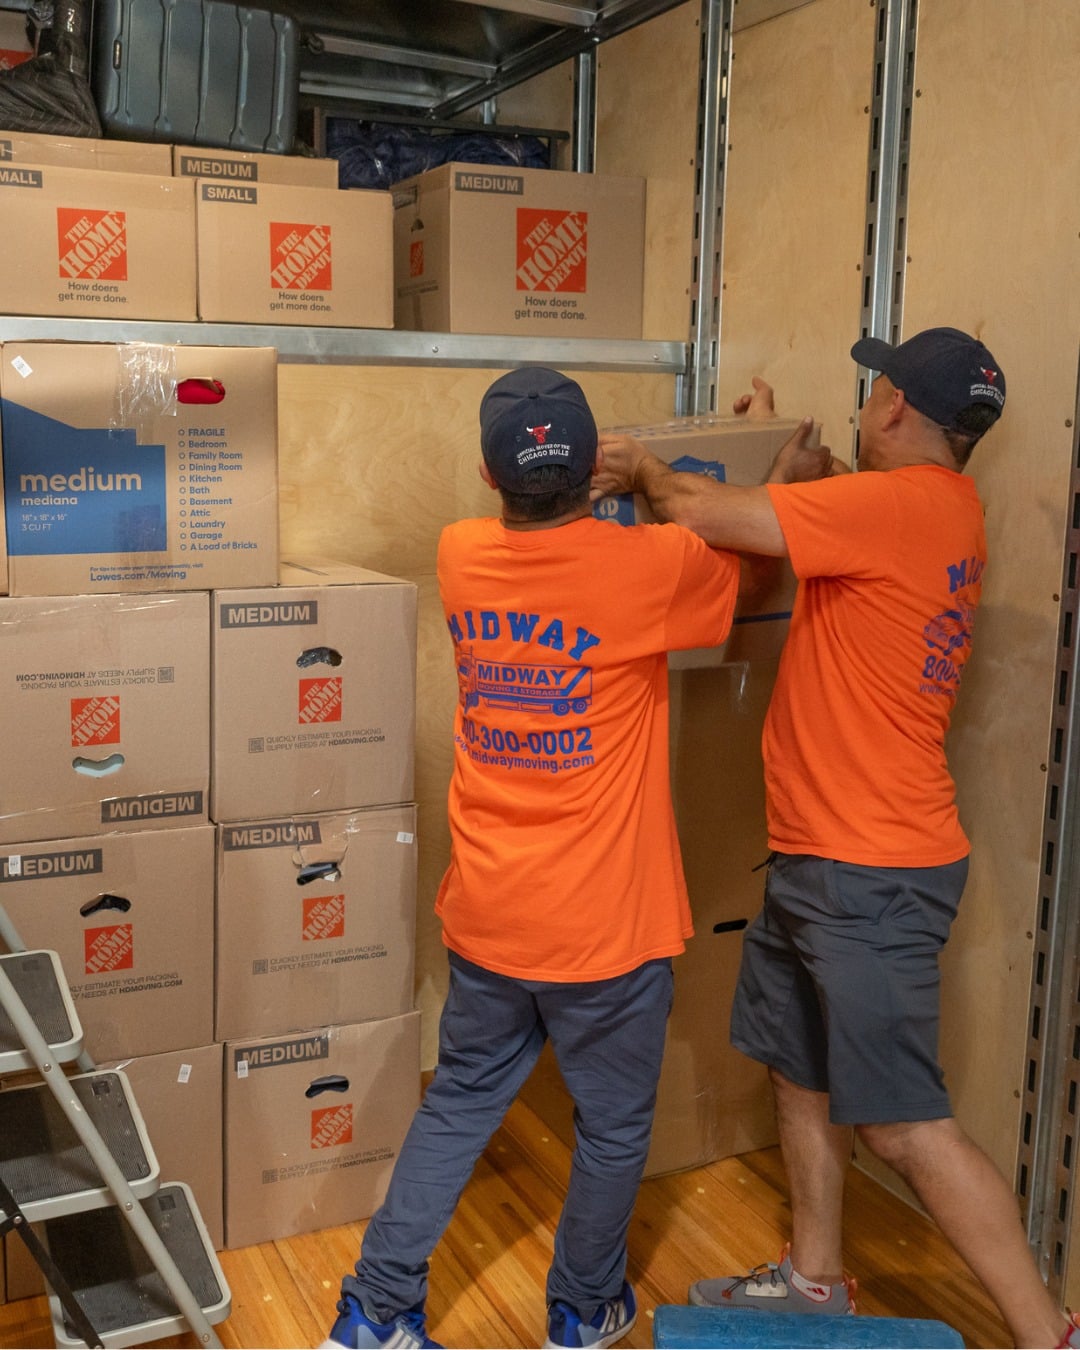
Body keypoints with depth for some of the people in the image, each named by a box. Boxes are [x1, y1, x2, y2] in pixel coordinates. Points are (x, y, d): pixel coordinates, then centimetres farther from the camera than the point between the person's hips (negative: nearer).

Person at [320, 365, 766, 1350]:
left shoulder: (462, 556, -5)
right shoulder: (647, 567, -18)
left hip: (485, 916, 5)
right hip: (606, 926, -4)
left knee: (460, 1103, 22)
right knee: (614, 1126, 18)